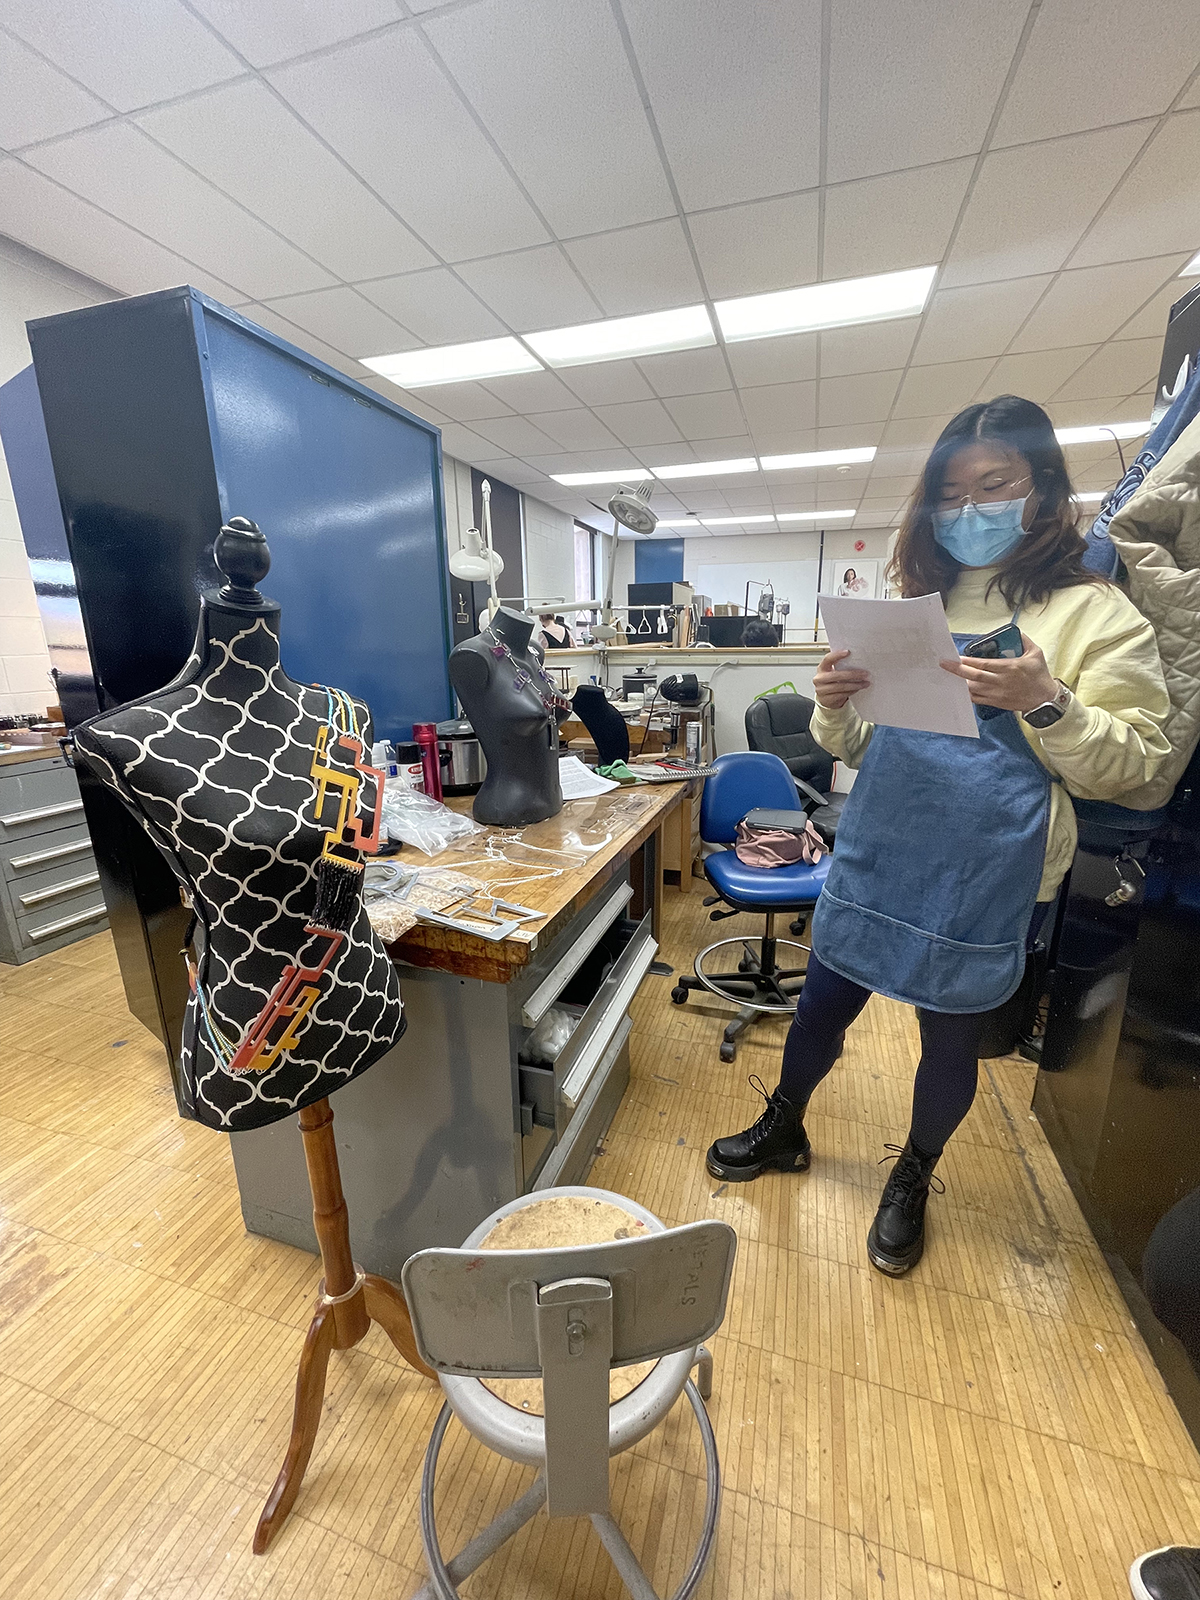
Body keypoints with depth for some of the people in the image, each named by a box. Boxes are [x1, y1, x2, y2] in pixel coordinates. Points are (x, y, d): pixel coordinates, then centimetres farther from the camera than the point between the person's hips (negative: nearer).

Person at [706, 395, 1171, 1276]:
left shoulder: (1095, 611, -1)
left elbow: (1128, 763, -5)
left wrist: (1043, 702, -21)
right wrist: (835, 705, -11)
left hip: (990, 880, -2)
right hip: (875, 859, 3)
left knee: (951, 1037, 16)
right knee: (824, 1003, 14)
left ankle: (913, 1179, 44)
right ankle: (784, 1128, 42)